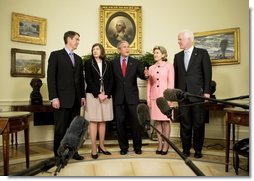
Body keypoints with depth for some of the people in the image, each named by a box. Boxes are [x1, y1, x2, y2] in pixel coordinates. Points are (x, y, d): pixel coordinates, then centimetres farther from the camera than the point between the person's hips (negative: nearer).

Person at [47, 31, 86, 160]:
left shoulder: (78, 59, 17)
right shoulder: (56, 55, 0)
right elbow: (51, 77, -8)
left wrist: (82, 96, 10)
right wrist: (54, 97, -14)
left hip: (76, 99, 6)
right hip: (62, 99, -5)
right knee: (60, 128, 1)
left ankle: (73, 151, 20)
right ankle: (58, 155, 14)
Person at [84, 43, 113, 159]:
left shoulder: (107, 64, 13)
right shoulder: (88, 63, 6)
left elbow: (111, 80, 6)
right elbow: (88, 80, -4)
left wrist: (106, 94, -8)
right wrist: (98, 94, -13)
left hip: (106, 96, 3)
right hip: (93, 95, -3)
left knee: (103, 122, 6)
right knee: (93, 121, -3)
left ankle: (101, 146, 15)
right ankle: (94, 149, 1)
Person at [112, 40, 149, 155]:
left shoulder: (136, 62, 5)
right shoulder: (113, 63, 4)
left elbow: (141, 75, -2)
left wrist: (145, 74, -23)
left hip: (132, 97, 0)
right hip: (118, 98, 0)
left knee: (136, 122, 5)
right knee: (120, 123, 8)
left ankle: (137, 146, 22)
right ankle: (123, 147, 24)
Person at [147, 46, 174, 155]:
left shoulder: (169, 66, 2)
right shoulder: (151, 68, 12)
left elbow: (171, 83, -3)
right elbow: (149, 84, 11)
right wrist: (148, 98, 6)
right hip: (154, 97, 3)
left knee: (166, 121, 1)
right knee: (157, 121, 6)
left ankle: (166, 145, 12)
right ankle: (159, 144, 16)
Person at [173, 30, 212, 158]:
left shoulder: (202, 53, 2)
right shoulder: (177, 56, 13)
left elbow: (207, 73, -2)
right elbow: (176, 75, 11)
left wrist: (207, 91, -8)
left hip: (198, 94, -3)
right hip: (182, 94, 3)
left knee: (198, 123, 5)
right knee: (185, 124, 8)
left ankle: (198, 149, 19)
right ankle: (186, 149, 19)